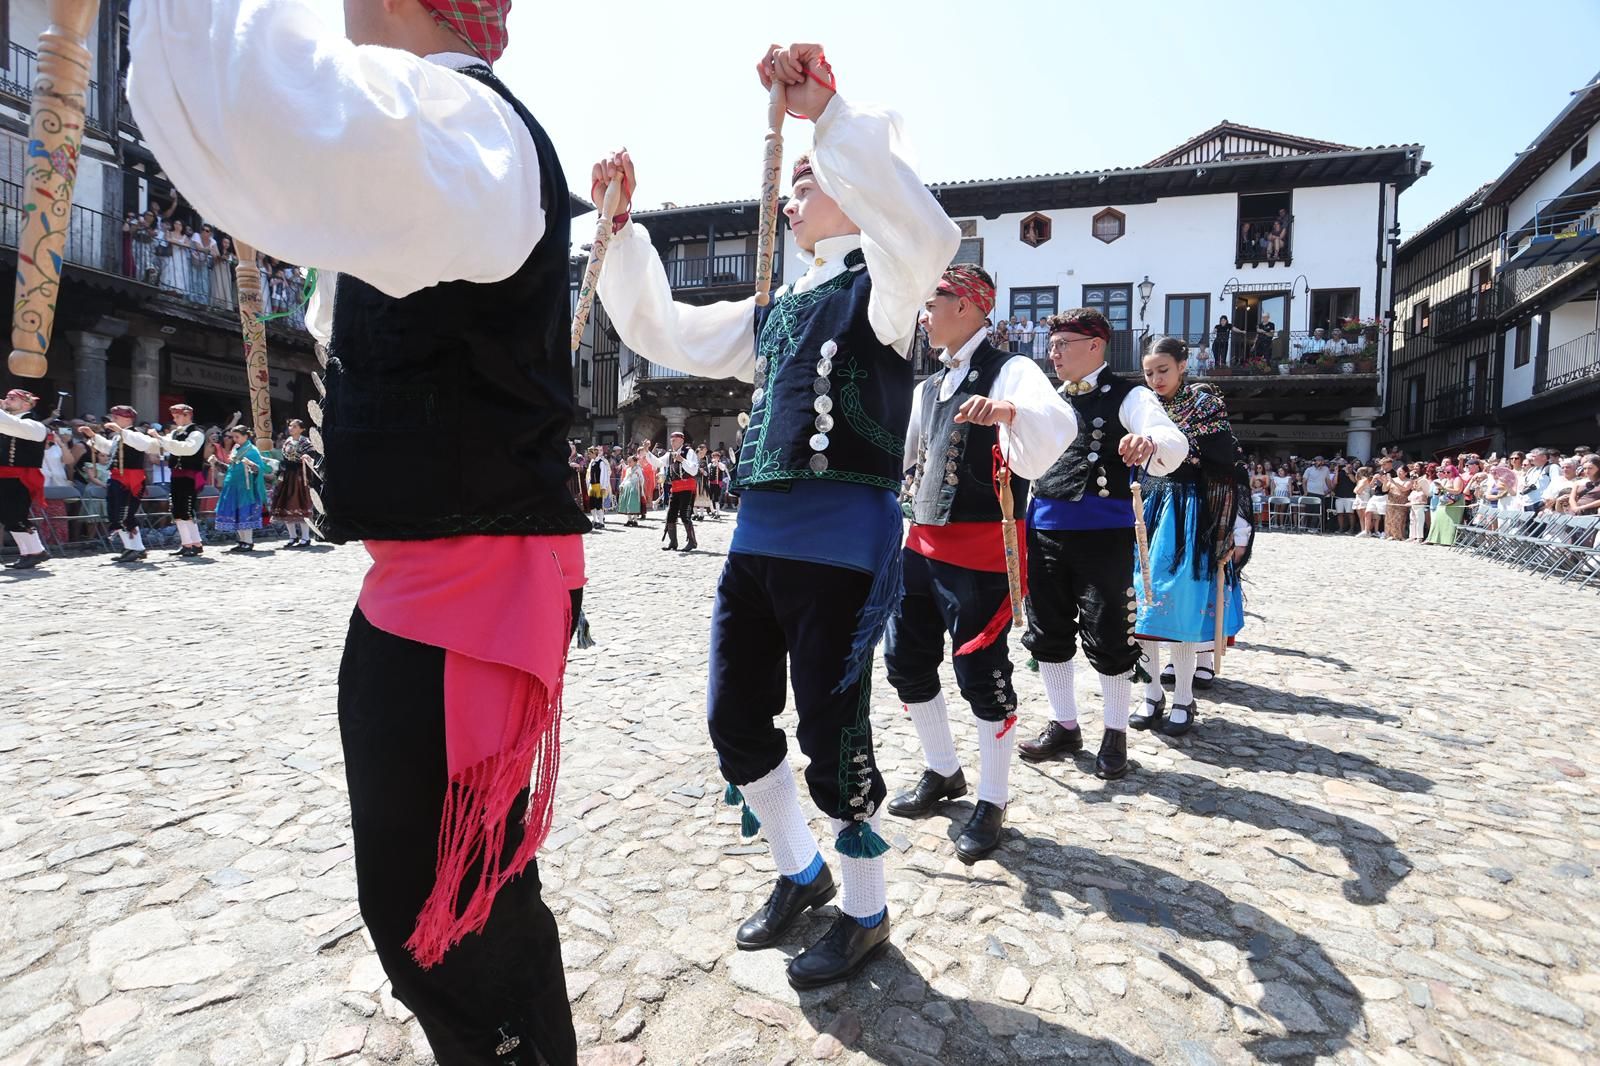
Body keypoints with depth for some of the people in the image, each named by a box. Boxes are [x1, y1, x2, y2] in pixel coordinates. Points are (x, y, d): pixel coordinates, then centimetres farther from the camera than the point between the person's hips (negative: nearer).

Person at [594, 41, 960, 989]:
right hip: (757, 537, 8)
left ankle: (866, 915, 26)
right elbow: (662, 331, 23)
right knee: (736, 719, 13)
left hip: (844, 542, -7)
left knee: (833, 734, 1)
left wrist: (830, 113, -24)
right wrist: (619, 228, 14)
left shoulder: (879, 289, 1)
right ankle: (801, 872, 36)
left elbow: (926, 232, -23)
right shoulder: (774, 313, 22)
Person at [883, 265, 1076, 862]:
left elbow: (1060, 425, -28)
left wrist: (1007, 410, -47)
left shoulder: (1009, 371, -8)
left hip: (980, 550, -8)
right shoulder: (928, 388, 17)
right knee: (906, 661, 13)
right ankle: (943, 773, 33)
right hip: (922, 543, 8)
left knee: (981, 673, -2)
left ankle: (992, 803, 17)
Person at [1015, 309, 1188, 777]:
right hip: (1045, 528, 6)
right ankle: (1063, 725, 26)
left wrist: (1151, 443, -41)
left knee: (1107, 637, 0)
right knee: (1048, 632, 11)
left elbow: (1174, 443, -20)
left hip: (1103, 531, -6)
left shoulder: (1127, 396, -4)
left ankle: (1115, 734, 18)